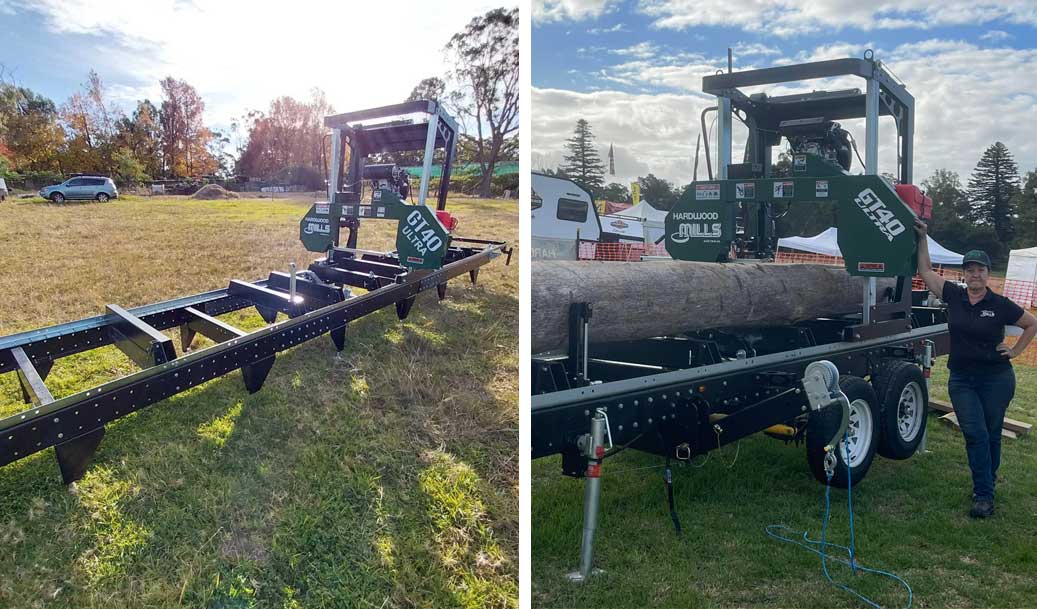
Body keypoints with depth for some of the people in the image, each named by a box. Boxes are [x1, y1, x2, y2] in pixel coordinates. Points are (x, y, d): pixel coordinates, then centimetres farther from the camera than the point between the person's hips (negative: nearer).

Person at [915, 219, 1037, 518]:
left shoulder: (1000, 305, -5)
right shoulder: (954, 296, -1)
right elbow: (925, 271, 4)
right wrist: (922, 237, 2)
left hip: (996, 378, -1)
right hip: (962, 379, 1)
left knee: (991, 435, 10)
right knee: (975, 434, -6)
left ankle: (986, 488, 28)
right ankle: (983, 496, 1)